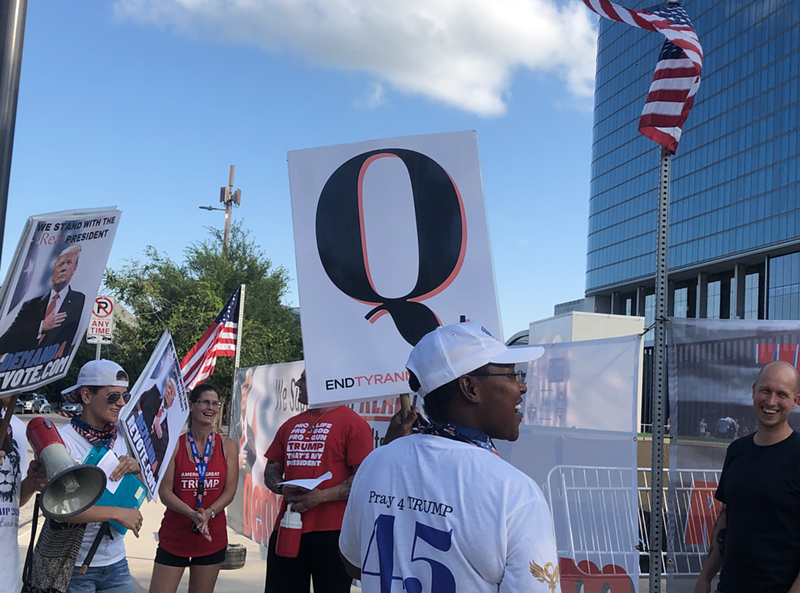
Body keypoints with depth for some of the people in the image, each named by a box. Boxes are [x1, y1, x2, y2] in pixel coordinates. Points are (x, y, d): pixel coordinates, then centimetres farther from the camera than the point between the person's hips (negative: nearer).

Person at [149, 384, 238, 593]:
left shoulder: (227, 446, 2)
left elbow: (229, 491, -1)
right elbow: (165, 491, -7)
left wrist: (208, 513, -19)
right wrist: (193, 514, -22)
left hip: (213, 536, 1)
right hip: (174, 536, -1)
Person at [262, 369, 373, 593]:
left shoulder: (353, 423, -6)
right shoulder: (290, 425, 15)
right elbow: (271, 471, 18)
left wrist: (321, 496, -19)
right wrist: (284, 488, -5)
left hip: (332, 532, -6)